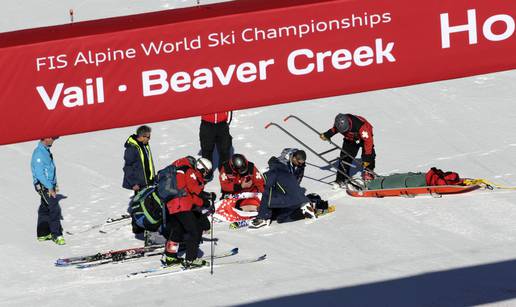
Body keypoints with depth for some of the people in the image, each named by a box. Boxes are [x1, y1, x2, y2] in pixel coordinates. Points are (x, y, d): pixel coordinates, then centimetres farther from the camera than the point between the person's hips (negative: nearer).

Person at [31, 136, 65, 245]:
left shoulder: (46, 151, 11)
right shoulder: (39, 153, -20)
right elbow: (39, 174, -23)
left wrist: (55, 185, 15)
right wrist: (50, 188, -22)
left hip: (49, 185, 10)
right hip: (44, 186, -10)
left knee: (45, 209, 15)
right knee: (54, 209, -10)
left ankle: (43, 234, 22)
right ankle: (57, 235, -7)